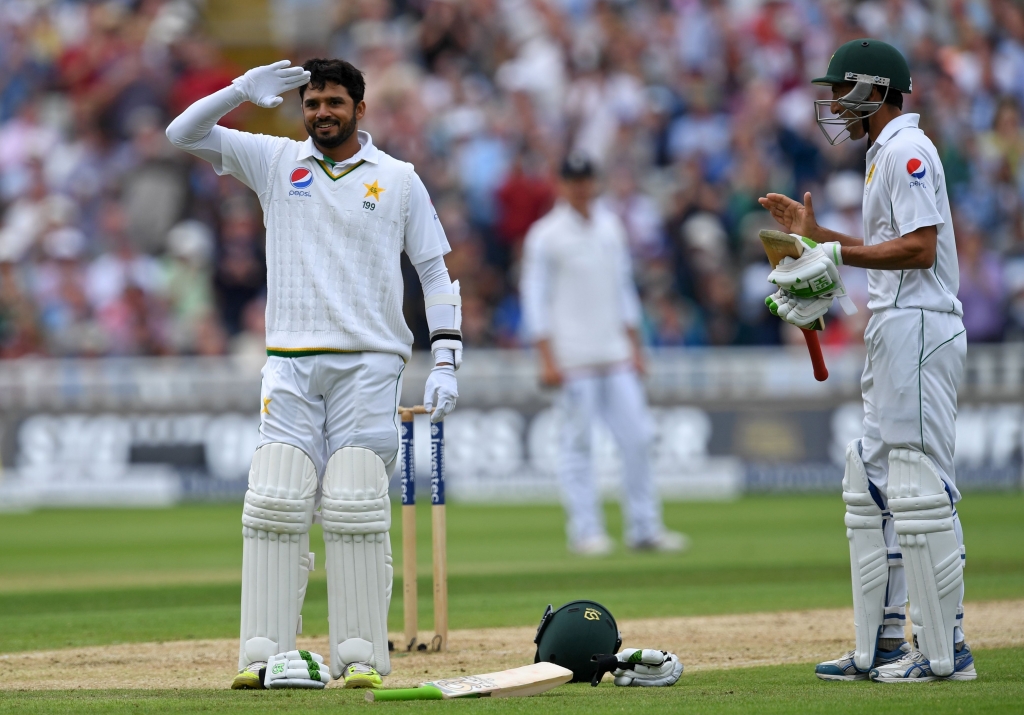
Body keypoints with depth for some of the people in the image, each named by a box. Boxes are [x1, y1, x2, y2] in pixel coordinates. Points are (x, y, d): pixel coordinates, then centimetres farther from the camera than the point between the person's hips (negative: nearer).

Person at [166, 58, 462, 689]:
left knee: (354, 510, -8)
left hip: (369, 366, -1)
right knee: (276, 505, -9)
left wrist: (446, 363, -1)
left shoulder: (399, 180, 10)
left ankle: (361, 655, -5)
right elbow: (184, 134, 6)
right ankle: (264, 654, -9)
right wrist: (242, 92, -10)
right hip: (291, 366, 1)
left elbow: (436, 273, 10)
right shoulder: (276, 162, 13)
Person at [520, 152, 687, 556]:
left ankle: (644, 528, 6)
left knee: (636, 439, 1)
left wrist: (634, 348, 14)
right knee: (578, 443, -3)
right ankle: (585, 531, 1)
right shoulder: (546, 235, -3)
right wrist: (547, 360, -12)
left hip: (616, 356, 5)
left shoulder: (611, 227, 13)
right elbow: (535, 299, -5)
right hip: (574, 359, -5)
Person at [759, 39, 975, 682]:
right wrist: (815, 233, 23)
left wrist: (838, 254, -18)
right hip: (897, 332, 11)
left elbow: (919, 248, -20)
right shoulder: (887, 153, 20)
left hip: (918, 327, -11)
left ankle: (945, 649, -10)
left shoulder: (907, 150, -11)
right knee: (872, 485, 12)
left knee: (921, 488, -11)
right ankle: (880, 646, 15)